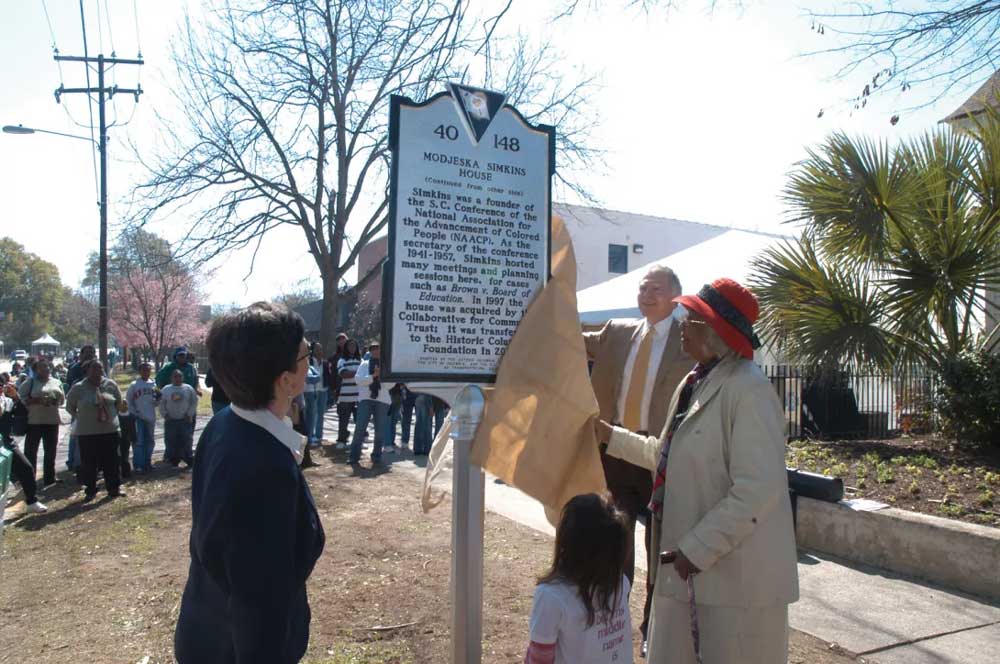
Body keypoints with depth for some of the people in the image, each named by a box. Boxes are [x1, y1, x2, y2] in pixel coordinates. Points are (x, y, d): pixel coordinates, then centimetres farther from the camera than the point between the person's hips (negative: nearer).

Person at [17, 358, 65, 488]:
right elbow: (21, 398, -10)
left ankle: (49, 478, 22)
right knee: (30, 451, 1)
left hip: (52, 421, 4)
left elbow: (62, 399, 14)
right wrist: (38, 400, -22)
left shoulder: (56, 382, 11)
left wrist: (55, 401, -7)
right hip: (34, 421, -4)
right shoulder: (29, 382, -2)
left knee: (50, 451, 11)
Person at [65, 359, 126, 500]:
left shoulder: (111, 385, 0)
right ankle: (90, 491, 19)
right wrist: (81, 417, 5)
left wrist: (111, 415, 8)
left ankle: (114, 488, 18)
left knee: (111, 461, 7)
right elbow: (70, 406, 9)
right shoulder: (78, 388, -5)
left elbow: (119, 403, 14)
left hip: (110, 430, 2)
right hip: (87, 432, -2)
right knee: (89, 463, 5)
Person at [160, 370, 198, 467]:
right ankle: (173, 460, 14)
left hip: (185, 420, -1)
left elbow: (194, 402, 4)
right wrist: (165, 414, -2)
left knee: (186, 441, -2)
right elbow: (161, 404, 8)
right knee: (171, 441, 4)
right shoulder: (165, 389, 5)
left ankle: (188, 459, 6)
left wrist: (189, 414, -4)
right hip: (171, 420, 1)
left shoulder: (189, 388, 2)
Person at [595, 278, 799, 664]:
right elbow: (666, 453, 20)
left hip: (738, 577, -9)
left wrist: (696, 550, -22)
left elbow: (757, 492, -25)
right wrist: (610, 436, 17)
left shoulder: (749, 391, -20)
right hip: (688, 566, 9)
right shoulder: (694, 383, 9)